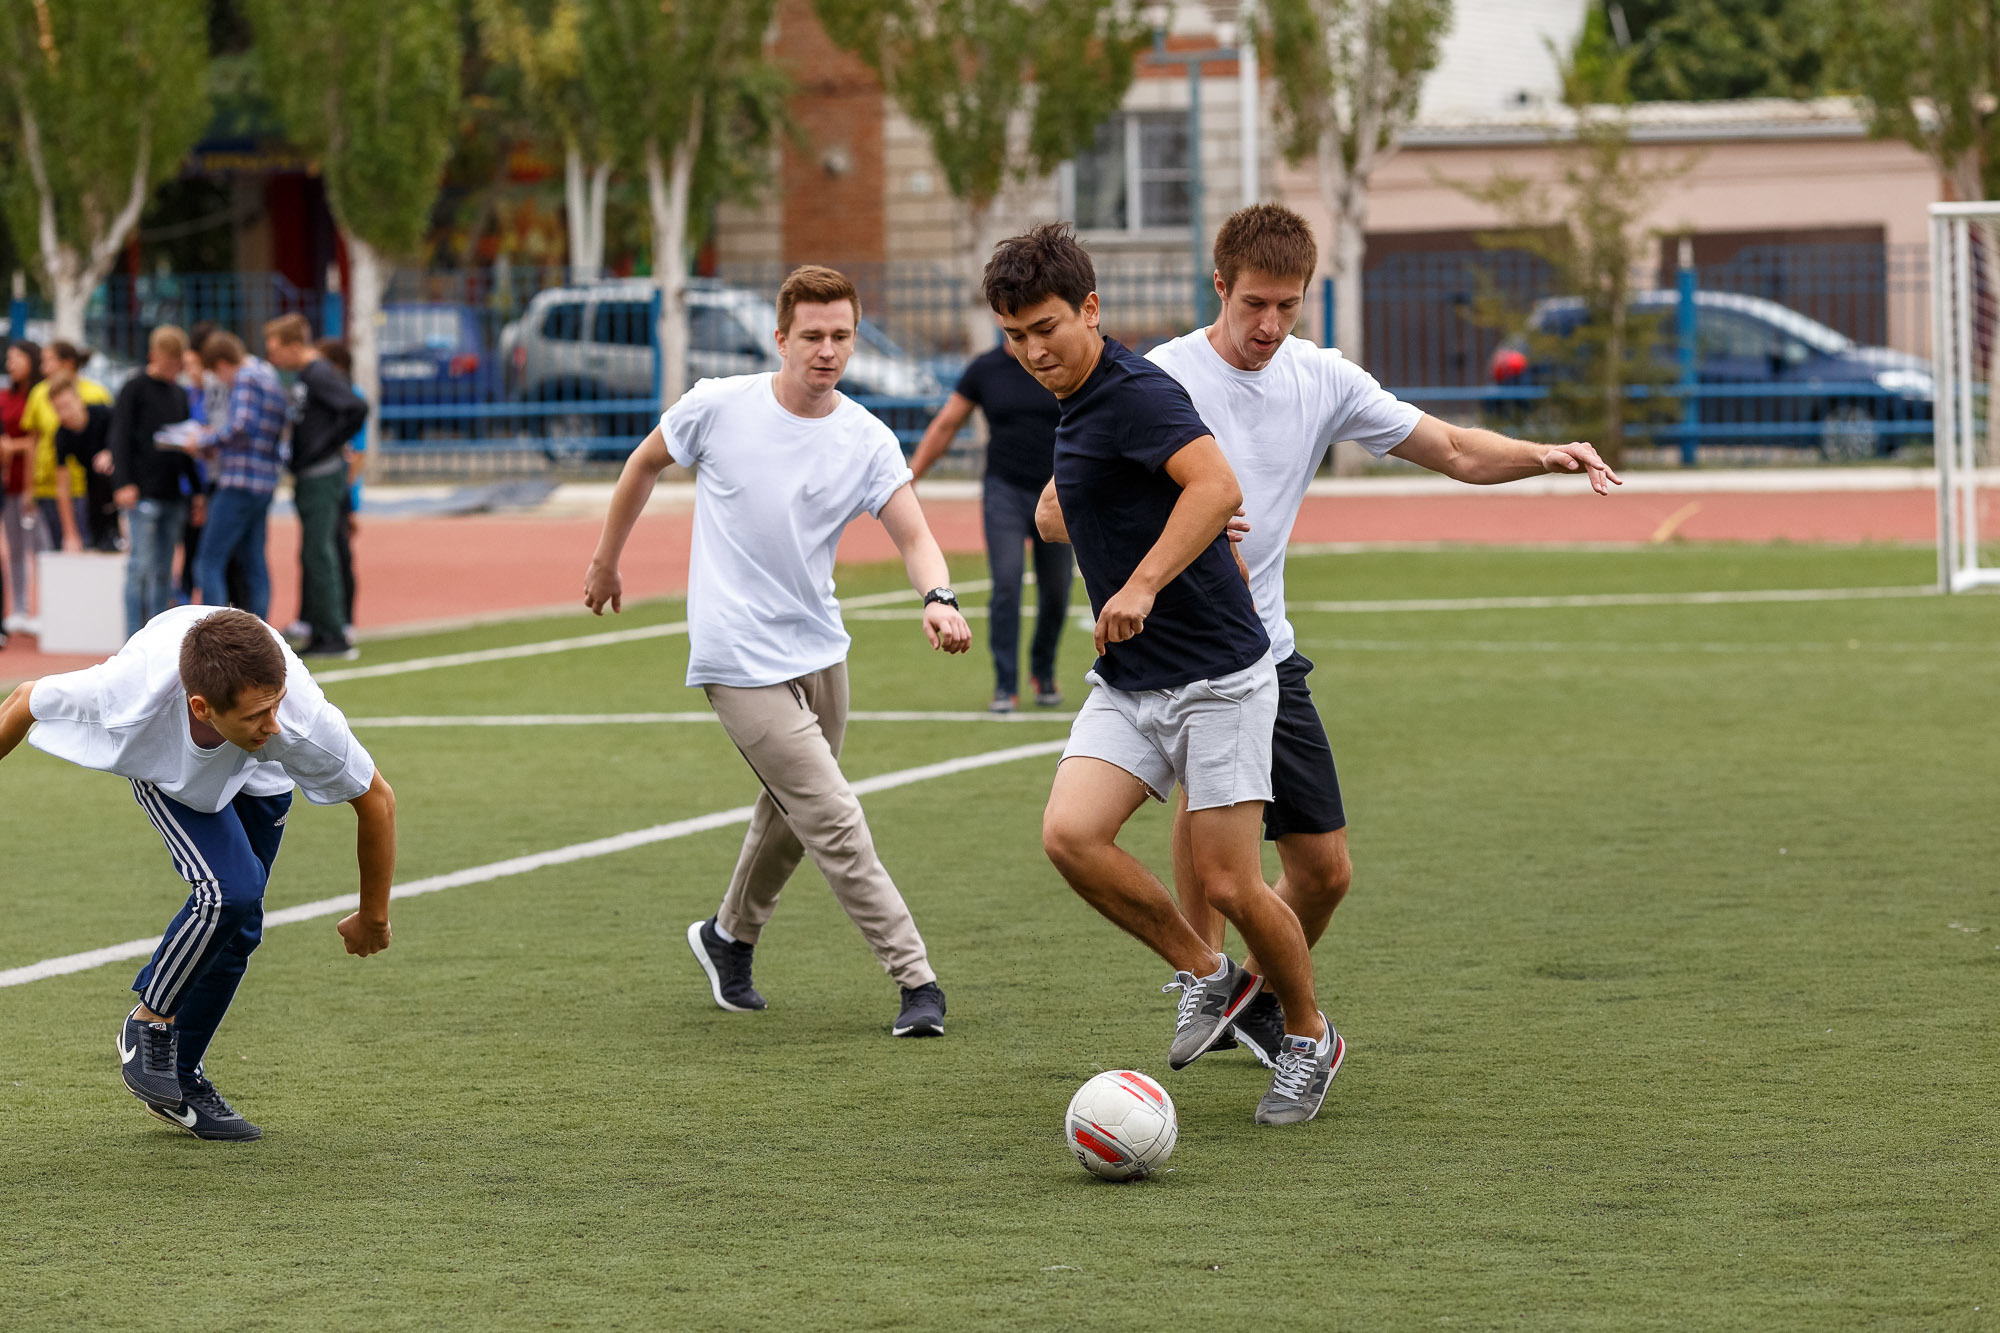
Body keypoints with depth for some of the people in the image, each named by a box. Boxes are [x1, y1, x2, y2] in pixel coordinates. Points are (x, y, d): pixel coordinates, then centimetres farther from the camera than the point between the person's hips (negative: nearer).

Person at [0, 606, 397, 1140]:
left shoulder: (303, 719, -43)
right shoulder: (130, 697, -44)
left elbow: (377, 801, -23)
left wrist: (372, 917, -8)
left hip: (257, 775, 2)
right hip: (162, 757, -2)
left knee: (237, 929, 1)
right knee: (229, 889, -24)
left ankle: (179, 1077, 22)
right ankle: (150, 1022, 0)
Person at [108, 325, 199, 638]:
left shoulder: (179, 394, 17)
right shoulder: (135, 389, -2)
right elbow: (120, 437, -8)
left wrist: (196, 489, 19)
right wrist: (123, 483, -17)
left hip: (173, 495, 6)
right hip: (143, 494, -6)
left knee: (163, 571, 6)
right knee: (141, 566, -9)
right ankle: (134, 639, -7)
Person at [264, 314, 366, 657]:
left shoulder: (319, 375, -15)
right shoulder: (307, 375, 15)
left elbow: (357, 410, -27)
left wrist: (328, 446, -18)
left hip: (321, 475, -10)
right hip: (311, 478, 10)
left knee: (319, 556, -8)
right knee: (314, 556, 12)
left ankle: (333, 636, -6)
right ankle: (320, 632, 15)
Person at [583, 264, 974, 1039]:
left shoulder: (868, 442, -4)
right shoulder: (719, 407, -10)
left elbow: (914, 537, -13)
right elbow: (645, 465, 8)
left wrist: (939, 597, -34)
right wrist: (606, 561, 15)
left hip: (819, 650, 5)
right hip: (739, 659, -5)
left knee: (791, 814, 20)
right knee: (835, 822, -11)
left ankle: (729, 938, 45)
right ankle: (917, 981, -8)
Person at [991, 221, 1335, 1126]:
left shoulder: (1135, 392, -16)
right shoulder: (1076, 406, 13)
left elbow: (1219, 485, -33)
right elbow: (1055, 514, 31)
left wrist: (1142, 584, -38)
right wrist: (1061, 508, 9)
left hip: (1216, 677, -8)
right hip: (1126, 683, 8)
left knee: (1228, 884, -7)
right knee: (1070, 834, -14)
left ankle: (1309, 1038, 18)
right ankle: (1205, 975, 6)